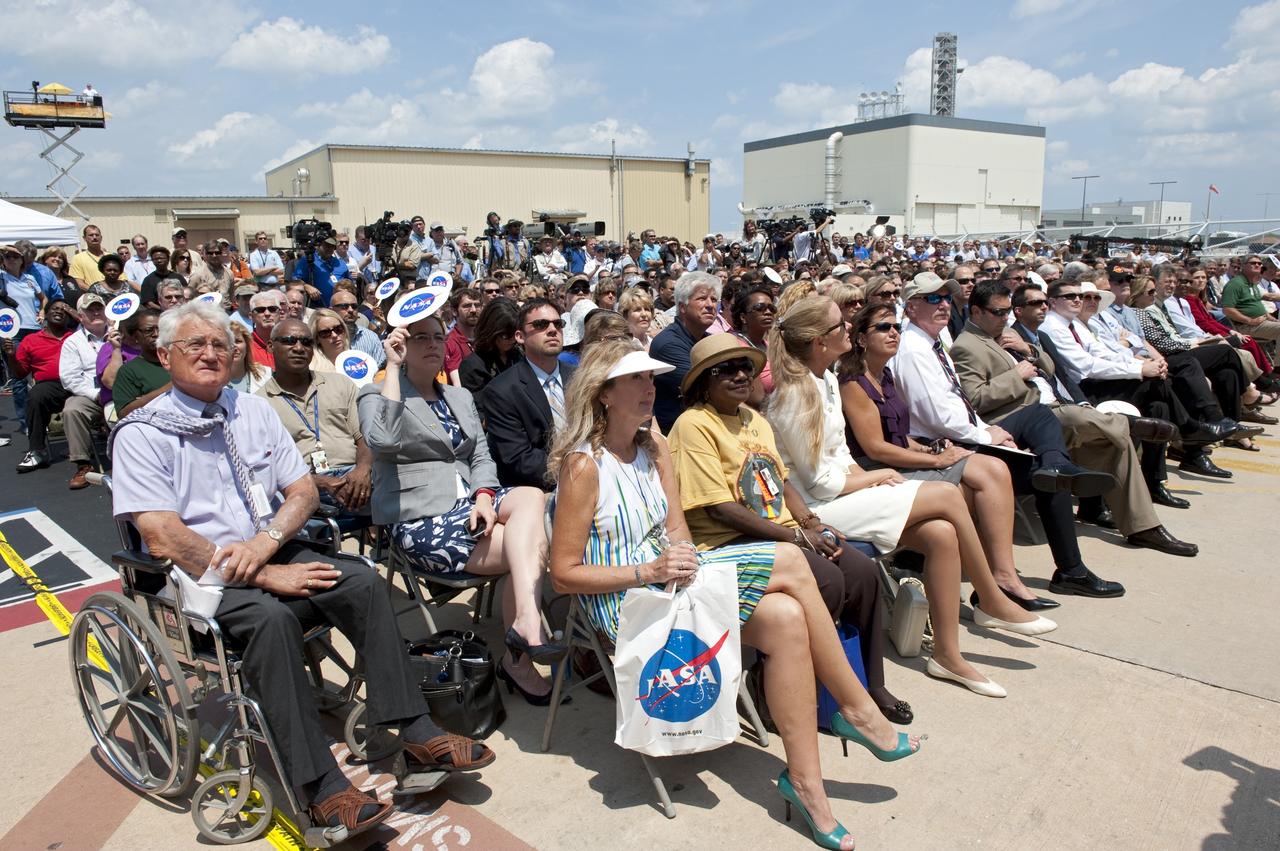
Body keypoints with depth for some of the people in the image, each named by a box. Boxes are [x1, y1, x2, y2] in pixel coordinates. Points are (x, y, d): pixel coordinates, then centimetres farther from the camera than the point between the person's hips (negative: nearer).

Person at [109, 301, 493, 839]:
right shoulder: (142, 434, -6)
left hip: (273, 556, 5)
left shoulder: (254, 411, 10)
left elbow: (304, 492, 8)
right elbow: (162, 539, -16)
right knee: (270, 617, -34)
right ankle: (320, 786, -29)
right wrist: (263, 576, -21)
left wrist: (266, 541, -13)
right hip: (199, 575, -5)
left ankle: (417, 735, -17)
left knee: (362, 583, -18)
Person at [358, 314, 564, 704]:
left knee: (530, 496, -29)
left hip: (468, 503, 6)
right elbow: (383, 438, -22)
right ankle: (518, 660, -19)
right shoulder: (377, 395, 2)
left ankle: (525, 623, -38)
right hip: (420, 522, -6)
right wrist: (393, 367, -16)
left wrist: (484, 495, -8)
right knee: (530, 542, -24)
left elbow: (481, 456, 14)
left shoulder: (461, 397, 21)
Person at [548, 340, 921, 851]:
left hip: (664, 576, 7)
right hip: (622, 599, -7)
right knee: (787, 563, -20)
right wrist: (649, 571, -22)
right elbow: (564, 575, -14)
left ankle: (805, 781, -7)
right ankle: (858, 711, -5)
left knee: (784, 617, -19)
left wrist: (680, 556, -16)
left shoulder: (655, 448, 9)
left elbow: (676, 530, 7)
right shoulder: (584, 465, -13)